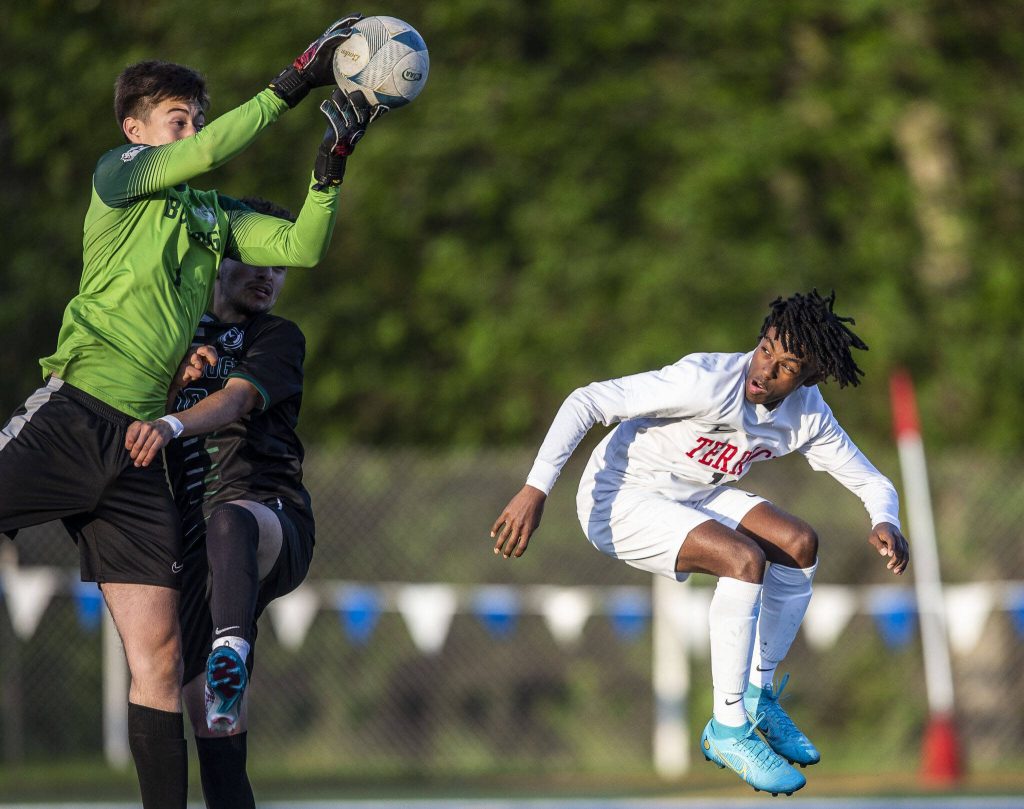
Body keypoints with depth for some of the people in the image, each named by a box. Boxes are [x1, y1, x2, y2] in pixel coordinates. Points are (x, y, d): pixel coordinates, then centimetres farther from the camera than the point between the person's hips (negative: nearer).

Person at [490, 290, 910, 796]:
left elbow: (872, 481, 4)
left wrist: (886, 524, -21)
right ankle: (727, 730, -15)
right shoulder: (707, 382, -30)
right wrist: (534, 491, -39)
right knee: (745, 559, -27)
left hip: (693, 497, 8)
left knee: (800, 544, -8)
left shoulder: (807, 415, -8)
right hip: (621, 497, -8)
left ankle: (757, 697, 9)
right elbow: (586, 402, -32)